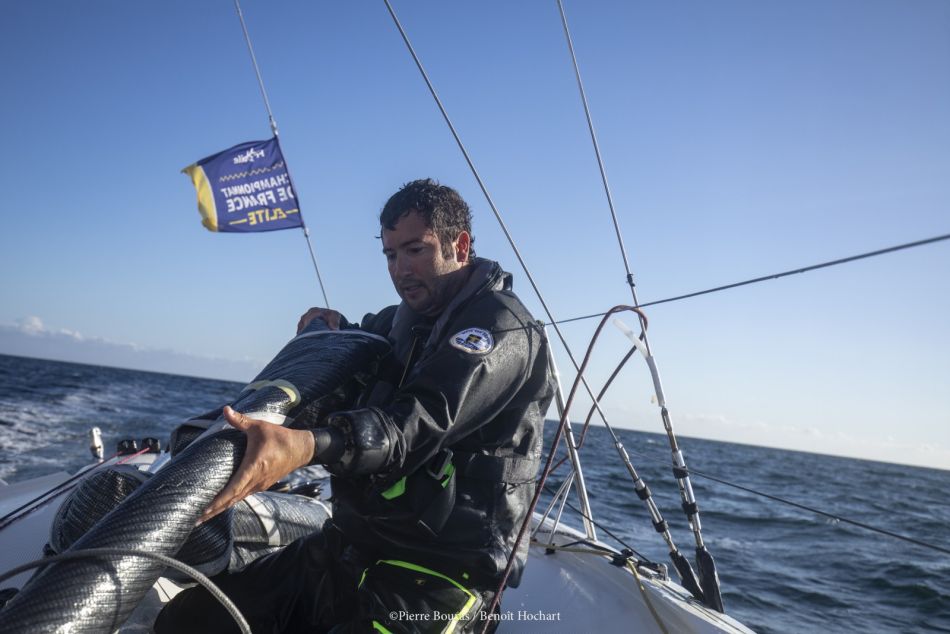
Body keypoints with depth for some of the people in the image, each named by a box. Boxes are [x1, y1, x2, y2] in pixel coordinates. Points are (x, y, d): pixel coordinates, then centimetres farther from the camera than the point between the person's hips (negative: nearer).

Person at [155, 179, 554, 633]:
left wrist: (307, 445, -43)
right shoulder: (401, 321, 15)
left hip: (437, 573, -7)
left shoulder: (502, 327, -11)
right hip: (346, 546, 8)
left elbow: (420, 423, -27)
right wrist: (331, 329, 11)